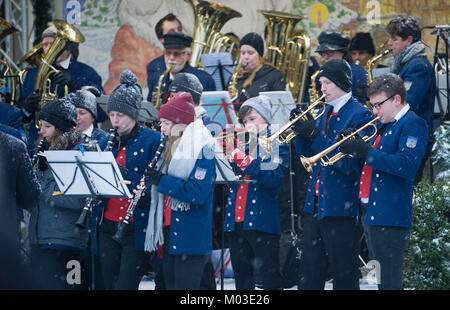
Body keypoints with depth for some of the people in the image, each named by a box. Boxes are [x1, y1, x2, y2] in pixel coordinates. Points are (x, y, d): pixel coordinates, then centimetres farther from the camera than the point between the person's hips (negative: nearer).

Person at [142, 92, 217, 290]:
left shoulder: (201, 150, -12)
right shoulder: (170, 148, 14)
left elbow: (198, 193, -24)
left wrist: (161, 180, -22)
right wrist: (150, 182, -2)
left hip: (191, 240, -9)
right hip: (169, 233, 9)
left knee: (185, 287, -9)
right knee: (170, 286, 11)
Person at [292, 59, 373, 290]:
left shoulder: (360, 116, -7)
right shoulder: (324, 113, 16)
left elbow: (350, 164, -17)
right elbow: (307, 158, 16)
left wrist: (316, 135, -21)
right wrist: (300, 131, -2)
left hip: (342, 209, -7)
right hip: (315, 206, 7)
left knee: (344, 279, -2)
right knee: (308, 279, 7)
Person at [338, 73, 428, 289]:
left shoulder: (413, 125, -9)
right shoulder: (385, 125, 21)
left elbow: (407, 165, -22)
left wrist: (366, 152, -21)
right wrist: (356, 146, 3)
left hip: (390, 216, -10)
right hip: (371, 214, 10)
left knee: (389, 281, -11)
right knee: (381, 280, 13)